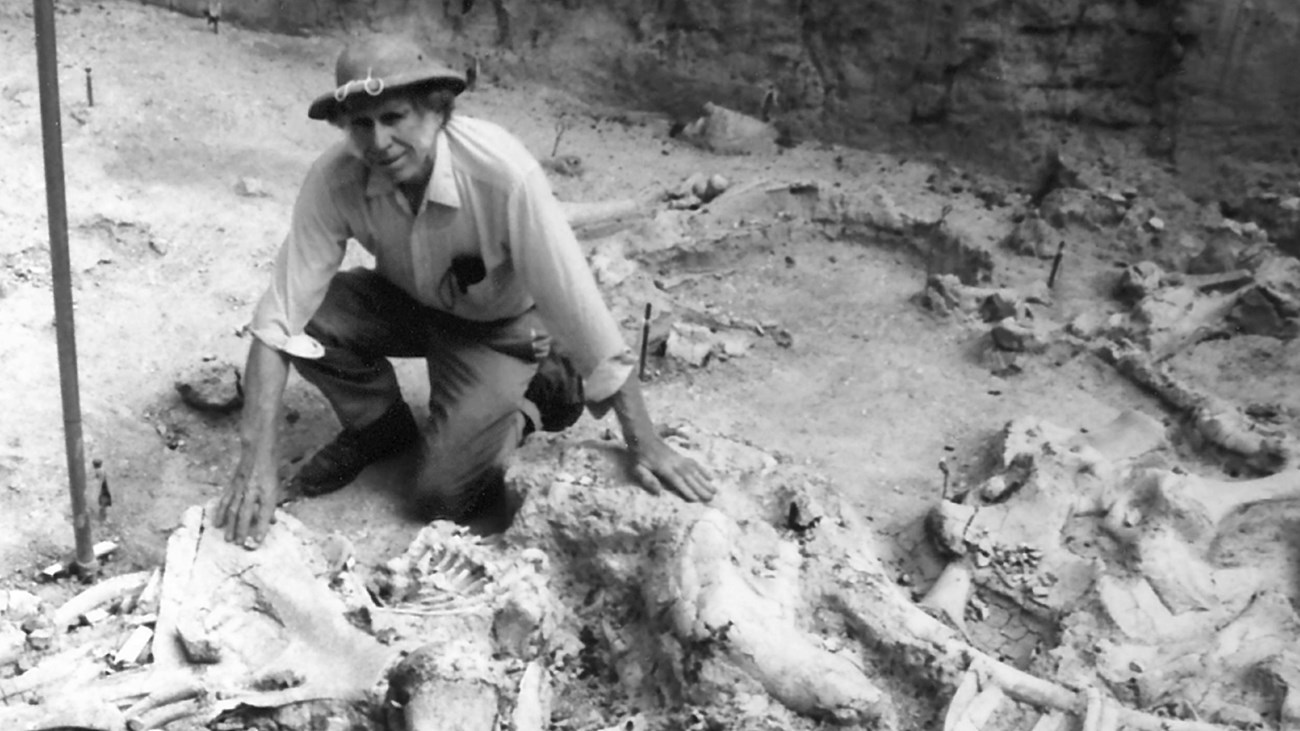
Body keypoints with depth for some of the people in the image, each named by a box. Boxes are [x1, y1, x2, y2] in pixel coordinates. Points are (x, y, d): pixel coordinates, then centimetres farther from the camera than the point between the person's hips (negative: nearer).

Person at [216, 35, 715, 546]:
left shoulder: (502, 175, -37)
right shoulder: (334, 179, -27)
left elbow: (578, 306, -33)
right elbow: (278, 317, -26)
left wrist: (645, 445, -30)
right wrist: (257, 459, -34)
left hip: (499, 326, -3)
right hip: (407, 301, 4)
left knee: (444, 495, -16)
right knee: (307, 316, -23)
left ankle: (526, 406, 13)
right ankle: (378, 427, 6)